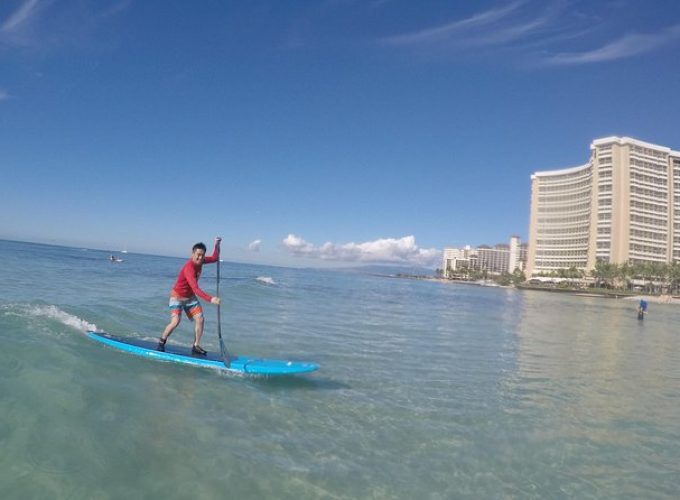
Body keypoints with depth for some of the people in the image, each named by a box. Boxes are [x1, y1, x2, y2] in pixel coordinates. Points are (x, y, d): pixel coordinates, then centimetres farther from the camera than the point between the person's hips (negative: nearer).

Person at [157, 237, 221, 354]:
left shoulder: (200, 261, -8)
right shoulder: (189, 268, -33)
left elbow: (214, 258, 10)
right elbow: (195, 289, -42)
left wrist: (217, 244, -6)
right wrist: (210, 299, -51)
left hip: (190, 297, 7)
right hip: (177, 296, -7)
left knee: (200, 319, -5)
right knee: (175, 321, -18)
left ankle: (196, 346, 3)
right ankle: (161, 342, 8)